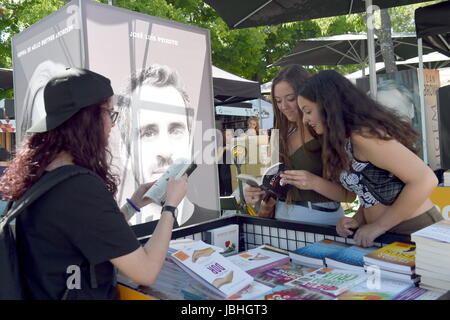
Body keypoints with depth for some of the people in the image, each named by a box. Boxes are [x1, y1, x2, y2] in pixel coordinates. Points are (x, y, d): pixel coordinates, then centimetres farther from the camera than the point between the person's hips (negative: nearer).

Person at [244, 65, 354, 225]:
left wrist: (315, 183, -23)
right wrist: (260, 193, -4)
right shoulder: (279, 134, 9)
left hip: (322, 219, -5)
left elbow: (350, 194, -7)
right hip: (282, 217, 6)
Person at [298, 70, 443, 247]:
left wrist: (378, 226, -18)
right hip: (389, 234, 8)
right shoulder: (347, 139, 7)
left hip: (415, 231, -8)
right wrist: (357, 220, -3)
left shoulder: (363, 134, -21)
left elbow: (425, 180, -25)